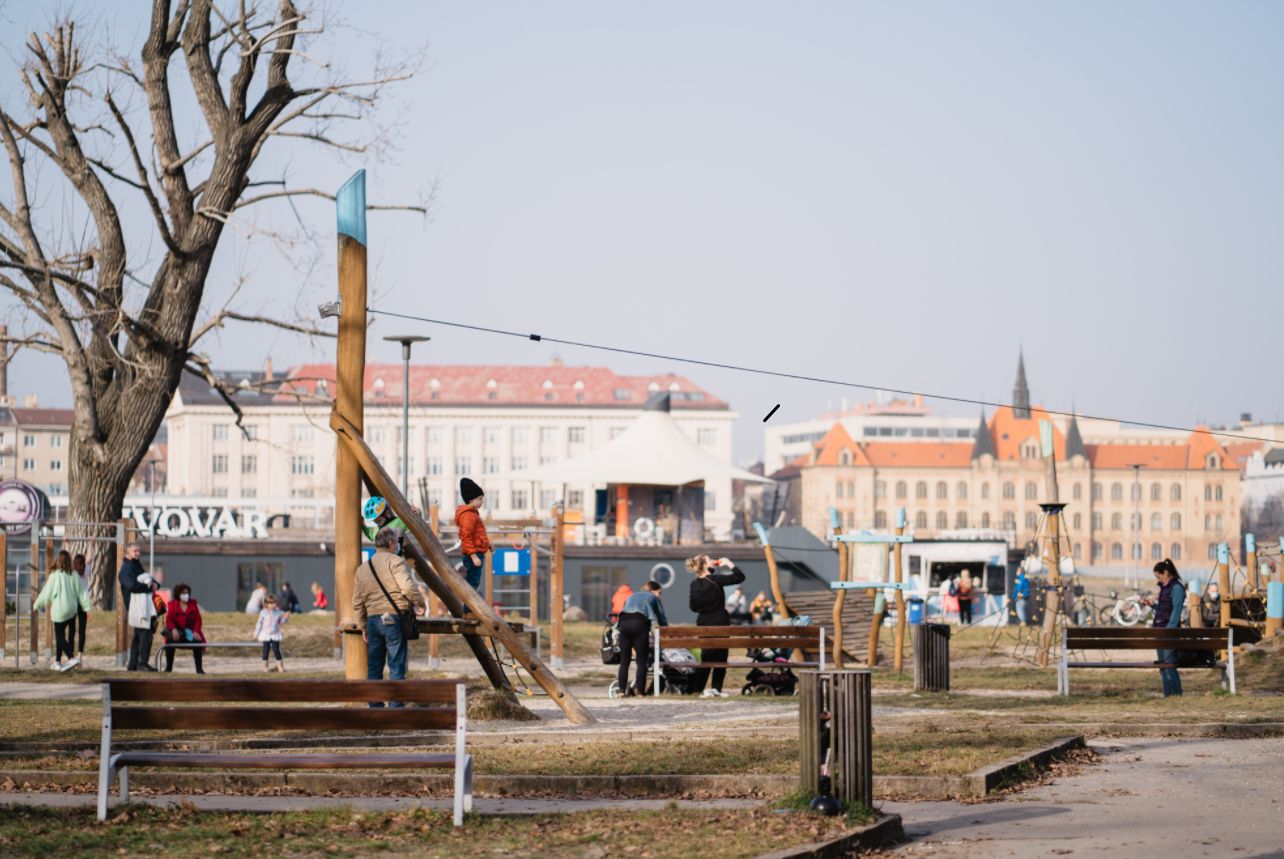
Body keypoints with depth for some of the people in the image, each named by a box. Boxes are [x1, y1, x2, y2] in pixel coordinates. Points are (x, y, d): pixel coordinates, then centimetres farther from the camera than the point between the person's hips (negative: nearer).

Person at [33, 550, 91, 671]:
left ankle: (72, 658, -19)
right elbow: (82, 592, 2)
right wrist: (87, 607, 10)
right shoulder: (74, 575, -1)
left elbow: (47, 592, -7)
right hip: (72, 610, 5)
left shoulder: (55, 576, -14)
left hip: (59, 610, -5)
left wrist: (37, 605, 6)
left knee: (60, 637, -2)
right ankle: (57, 661, 20)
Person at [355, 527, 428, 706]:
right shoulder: (395, 561, -6)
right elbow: (407, 587, -19)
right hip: (394, 618, -6)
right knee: (396, 666, -3)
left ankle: (375, 707, 12)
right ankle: (395, 707, -6)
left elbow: (357, 602, 16)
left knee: (373, 667, 11)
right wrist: (420, 603, -3)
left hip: (372, 620, 6)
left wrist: (363, 626, 23)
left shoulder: (362, 568, 15)